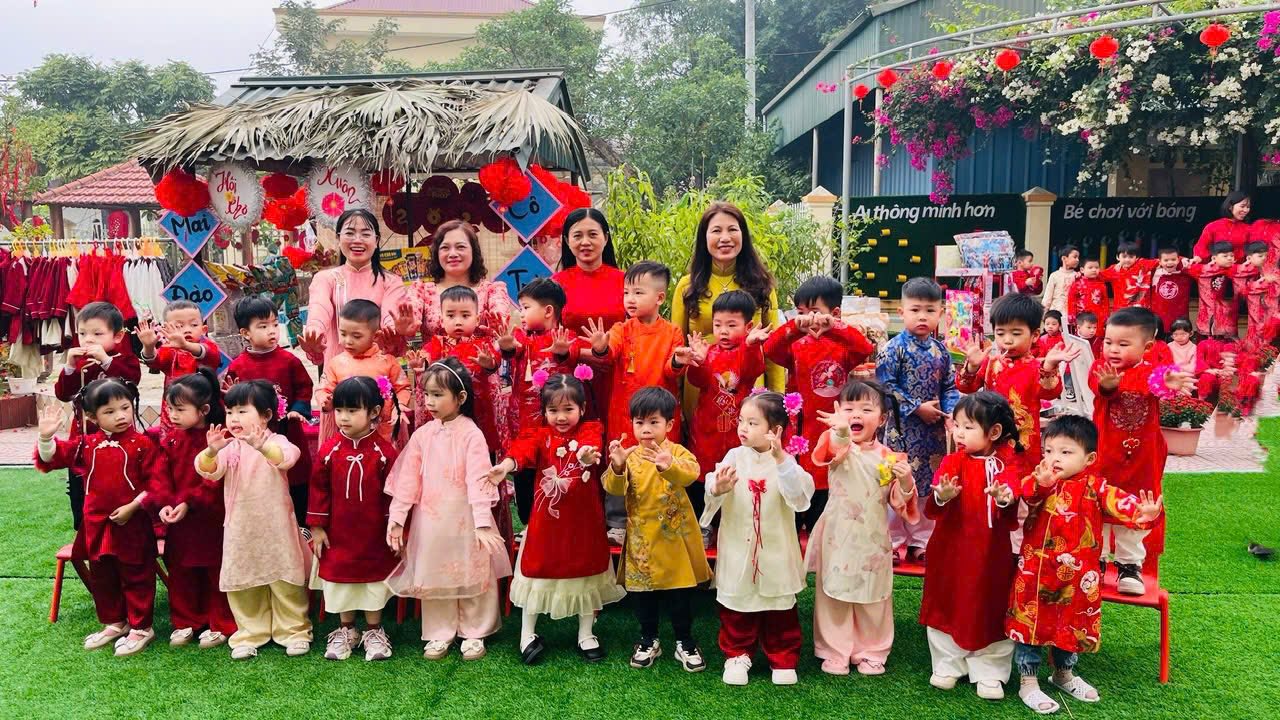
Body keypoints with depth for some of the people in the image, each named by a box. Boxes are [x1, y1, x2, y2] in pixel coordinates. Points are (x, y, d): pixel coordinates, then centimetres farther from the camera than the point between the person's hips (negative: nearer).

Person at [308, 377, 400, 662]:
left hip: (375, 536, -2)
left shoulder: (384, 450, -13)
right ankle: (346, 630, 33)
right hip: (338, 534, 2)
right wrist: (317, 527, -1)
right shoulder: (329, 450, -7)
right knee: (338, 577, 14)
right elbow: (319, 490, -1)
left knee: (375, 578, 11)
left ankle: (374, 631, 28)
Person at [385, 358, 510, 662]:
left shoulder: (471, 434, -13)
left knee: (472, 575, 10)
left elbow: (478, 480, -19)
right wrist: (396, 519, -2)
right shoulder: (422, 434, 0)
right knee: (433, 576, 14)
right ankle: (439, 633, 30)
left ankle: (474, 632, 27)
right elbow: (407, 479, 1)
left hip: (464, 519, -4)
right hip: (430, 520, 4)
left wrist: (483, 523, -25)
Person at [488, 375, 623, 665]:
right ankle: (527, 634, 28)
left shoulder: (590, 431, -5)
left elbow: (592, 445, -29)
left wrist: (587, 455, -54)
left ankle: (586, 635, 31)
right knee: (538, 571, 10)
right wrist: (507, 464, -47)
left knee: (585, 571, 13)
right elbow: (524, 449, -24)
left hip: (584, 520, 0)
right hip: (546, 519, 0)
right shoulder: (539, 434, -2)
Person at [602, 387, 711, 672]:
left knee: (680, 593, 9)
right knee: (642, 592, 13)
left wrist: (669, 465, -52)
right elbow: (614, 489, -14)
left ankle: (685, 642, 27)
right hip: (641, 538, 2)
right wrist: (617, 468, -36)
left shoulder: (676, 452, -9)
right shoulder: (630, 455, -2)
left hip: (674, 536, -2)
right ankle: (648, 641, 31)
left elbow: (690, 473, -31)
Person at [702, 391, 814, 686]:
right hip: (738, 549, 1)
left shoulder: (785, 461, -10)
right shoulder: (734, 456, -6)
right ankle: (737, 655, 32)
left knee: (781, 610, 14)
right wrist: (717, 489, -38)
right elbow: (711, 494, -14)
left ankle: (783, 659, 31)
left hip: (775, 550, -1)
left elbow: (800, 495, -26)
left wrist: (781, 459, -37)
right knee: (737, 608, 14)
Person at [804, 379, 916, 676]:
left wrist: (905, 482, -17)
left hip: (873, 540, 2)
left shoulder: (888, 457, 0)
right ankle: (834, 651, 24)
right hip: (838, 538, -2)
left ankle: (871, 652, 31)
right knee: (834, 595, 8)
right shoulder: (839, 447, -9)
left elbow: (898, 502, 5)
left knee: (873, 598, 13)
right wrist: (841, 431, -59)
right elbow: (831, 449, -36)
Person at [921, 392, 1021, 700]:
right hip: (950, 550, 1)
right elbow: (931, 509, -13)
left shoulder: (1006, 464, -4)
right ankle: (948, 665, 30)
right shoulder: (952, 462, -3)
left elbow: (1013, 495, -21)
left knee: (990, 610, 9)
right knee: (947, 606, 12)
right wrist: (941, 497, -36)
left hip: (992, 553, -1)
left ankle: (989, 672, 27)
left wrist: (1005, 499, -43)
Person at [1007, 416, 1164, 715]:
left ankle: (1064, 674, 44)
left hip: (1078, 576, 3)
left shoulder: (1094, 485, -5)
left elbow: (1116, 501, -22)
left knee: (1073, 626, 20)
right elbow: (1024, 491, -30)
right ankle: (1028, 683, 21)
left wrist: (1140, 512, -42)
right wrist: (1041, 483, -51)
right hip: (1036, 572, -2)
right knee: (1030, 623, 5)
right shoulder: (1039, 481, -9)